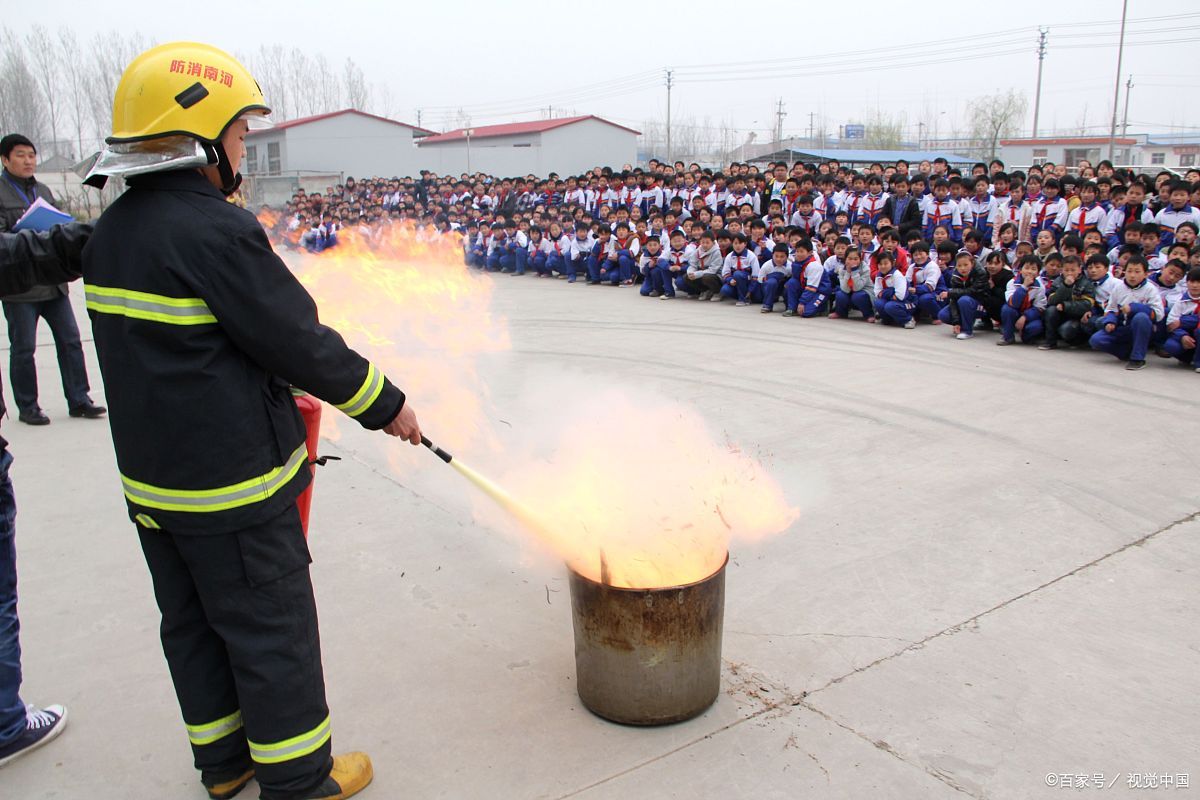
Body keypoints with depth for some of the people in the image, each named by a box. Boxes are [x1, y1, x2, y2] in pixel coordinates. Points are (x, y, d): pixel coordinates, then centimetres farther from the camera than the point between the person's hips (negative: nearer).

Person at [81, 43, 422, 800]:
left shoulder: (113, 231, 6)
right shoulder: (216, 231, -21)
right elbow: (300, 341, -19)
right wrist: (386, 404, -6)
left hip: (153, 475, 9)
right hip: (233, 482, -9)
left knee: (192, 622, 19)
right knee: (271, 627, 6)